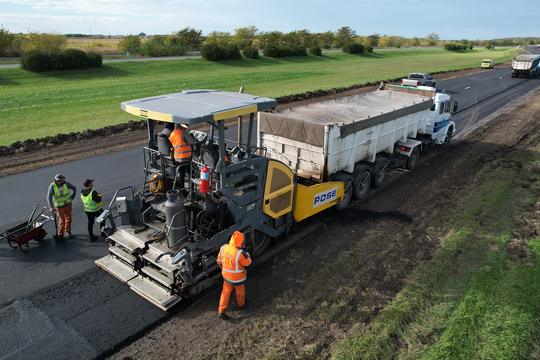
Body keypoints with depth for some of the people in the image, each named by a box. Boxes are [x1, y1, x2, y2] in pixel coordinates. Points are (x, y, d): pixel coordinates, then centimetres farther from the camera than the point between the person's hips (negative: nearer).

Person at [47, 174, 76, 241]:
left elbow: (74, 188, 9)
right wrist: (51, 207, -28)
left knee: (68, 218, 13)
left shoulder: (66, 183, -9)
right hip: (59, 206, -3)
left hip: (68, 204, 3)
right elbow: (49, 197, -19)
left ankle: (68, 231, 32)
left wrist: (72, 197, 3)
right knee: (62, 220, -3)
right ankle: (60, 235, 11)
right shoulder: (52, 186, -17)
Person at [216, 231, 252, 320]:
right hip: (238, 277, -4)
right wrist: (244, 250, -13)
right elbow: (248, 262, -17)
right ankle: (241, 304, 52)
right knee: (240, 291, 25)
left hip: (226, 275, 4)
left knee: (226, 291, 24)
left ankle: (221, 311, 26)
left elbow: (219, 261, -1)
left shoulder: (223, 248, -17)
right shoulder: (240, 253, -35)